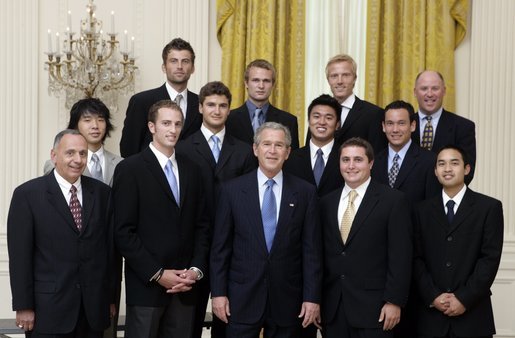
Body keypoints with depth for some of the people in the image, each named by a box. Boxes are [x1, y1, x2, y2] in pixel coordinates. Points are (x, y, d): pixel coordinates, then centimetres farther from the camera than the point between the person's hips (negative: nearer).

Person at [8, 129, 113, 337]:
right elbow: (20, 255, -5)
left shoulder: (102, 193, 7)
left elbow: (110, 247, 9)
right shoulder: (28, 194, -3)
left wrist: (111, 298, 7)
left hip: (93, 309, 3)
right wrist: (23, 307, -7)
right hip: (49, 309, -3)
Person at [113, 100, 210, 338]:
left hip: (185, 286, 4)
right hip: (146, 285, -4)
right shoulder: (130, 169, -3)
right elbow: (123, 232, -9)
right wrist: (157, 274, -12)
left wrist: (196, 269, -1)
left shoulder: (191, 170, 13)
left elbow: (201, 226, 13)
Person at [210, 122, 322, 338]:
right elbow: (220, 247, 2)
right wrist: (218, 293, -2)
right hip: (242, 298, 0)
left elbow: (311, 249, 1)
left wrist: (312, 297, -2)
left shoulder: (305, 192, 2)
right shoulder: (232, 190, 1)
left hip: (287, 298, 1)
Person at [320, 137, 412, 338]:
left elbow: (401, 256, -7)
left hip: (372, 307, -4)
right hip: (332, 308, 4)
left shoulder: (393, 200, -3)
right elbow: (322, 254, 13)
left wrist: (394, 301, -12)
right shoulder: (326, 203, 11)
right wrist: (316, 300, 10)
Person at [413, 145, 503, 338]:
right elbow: (417, 259, 5)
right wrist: (433, 297, -7)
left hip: (472, 314, -2)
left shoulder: (490, 208, 1)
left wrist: (464, 299, -10)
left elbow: (490, 259, -5)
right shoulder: (423, 210, 9)